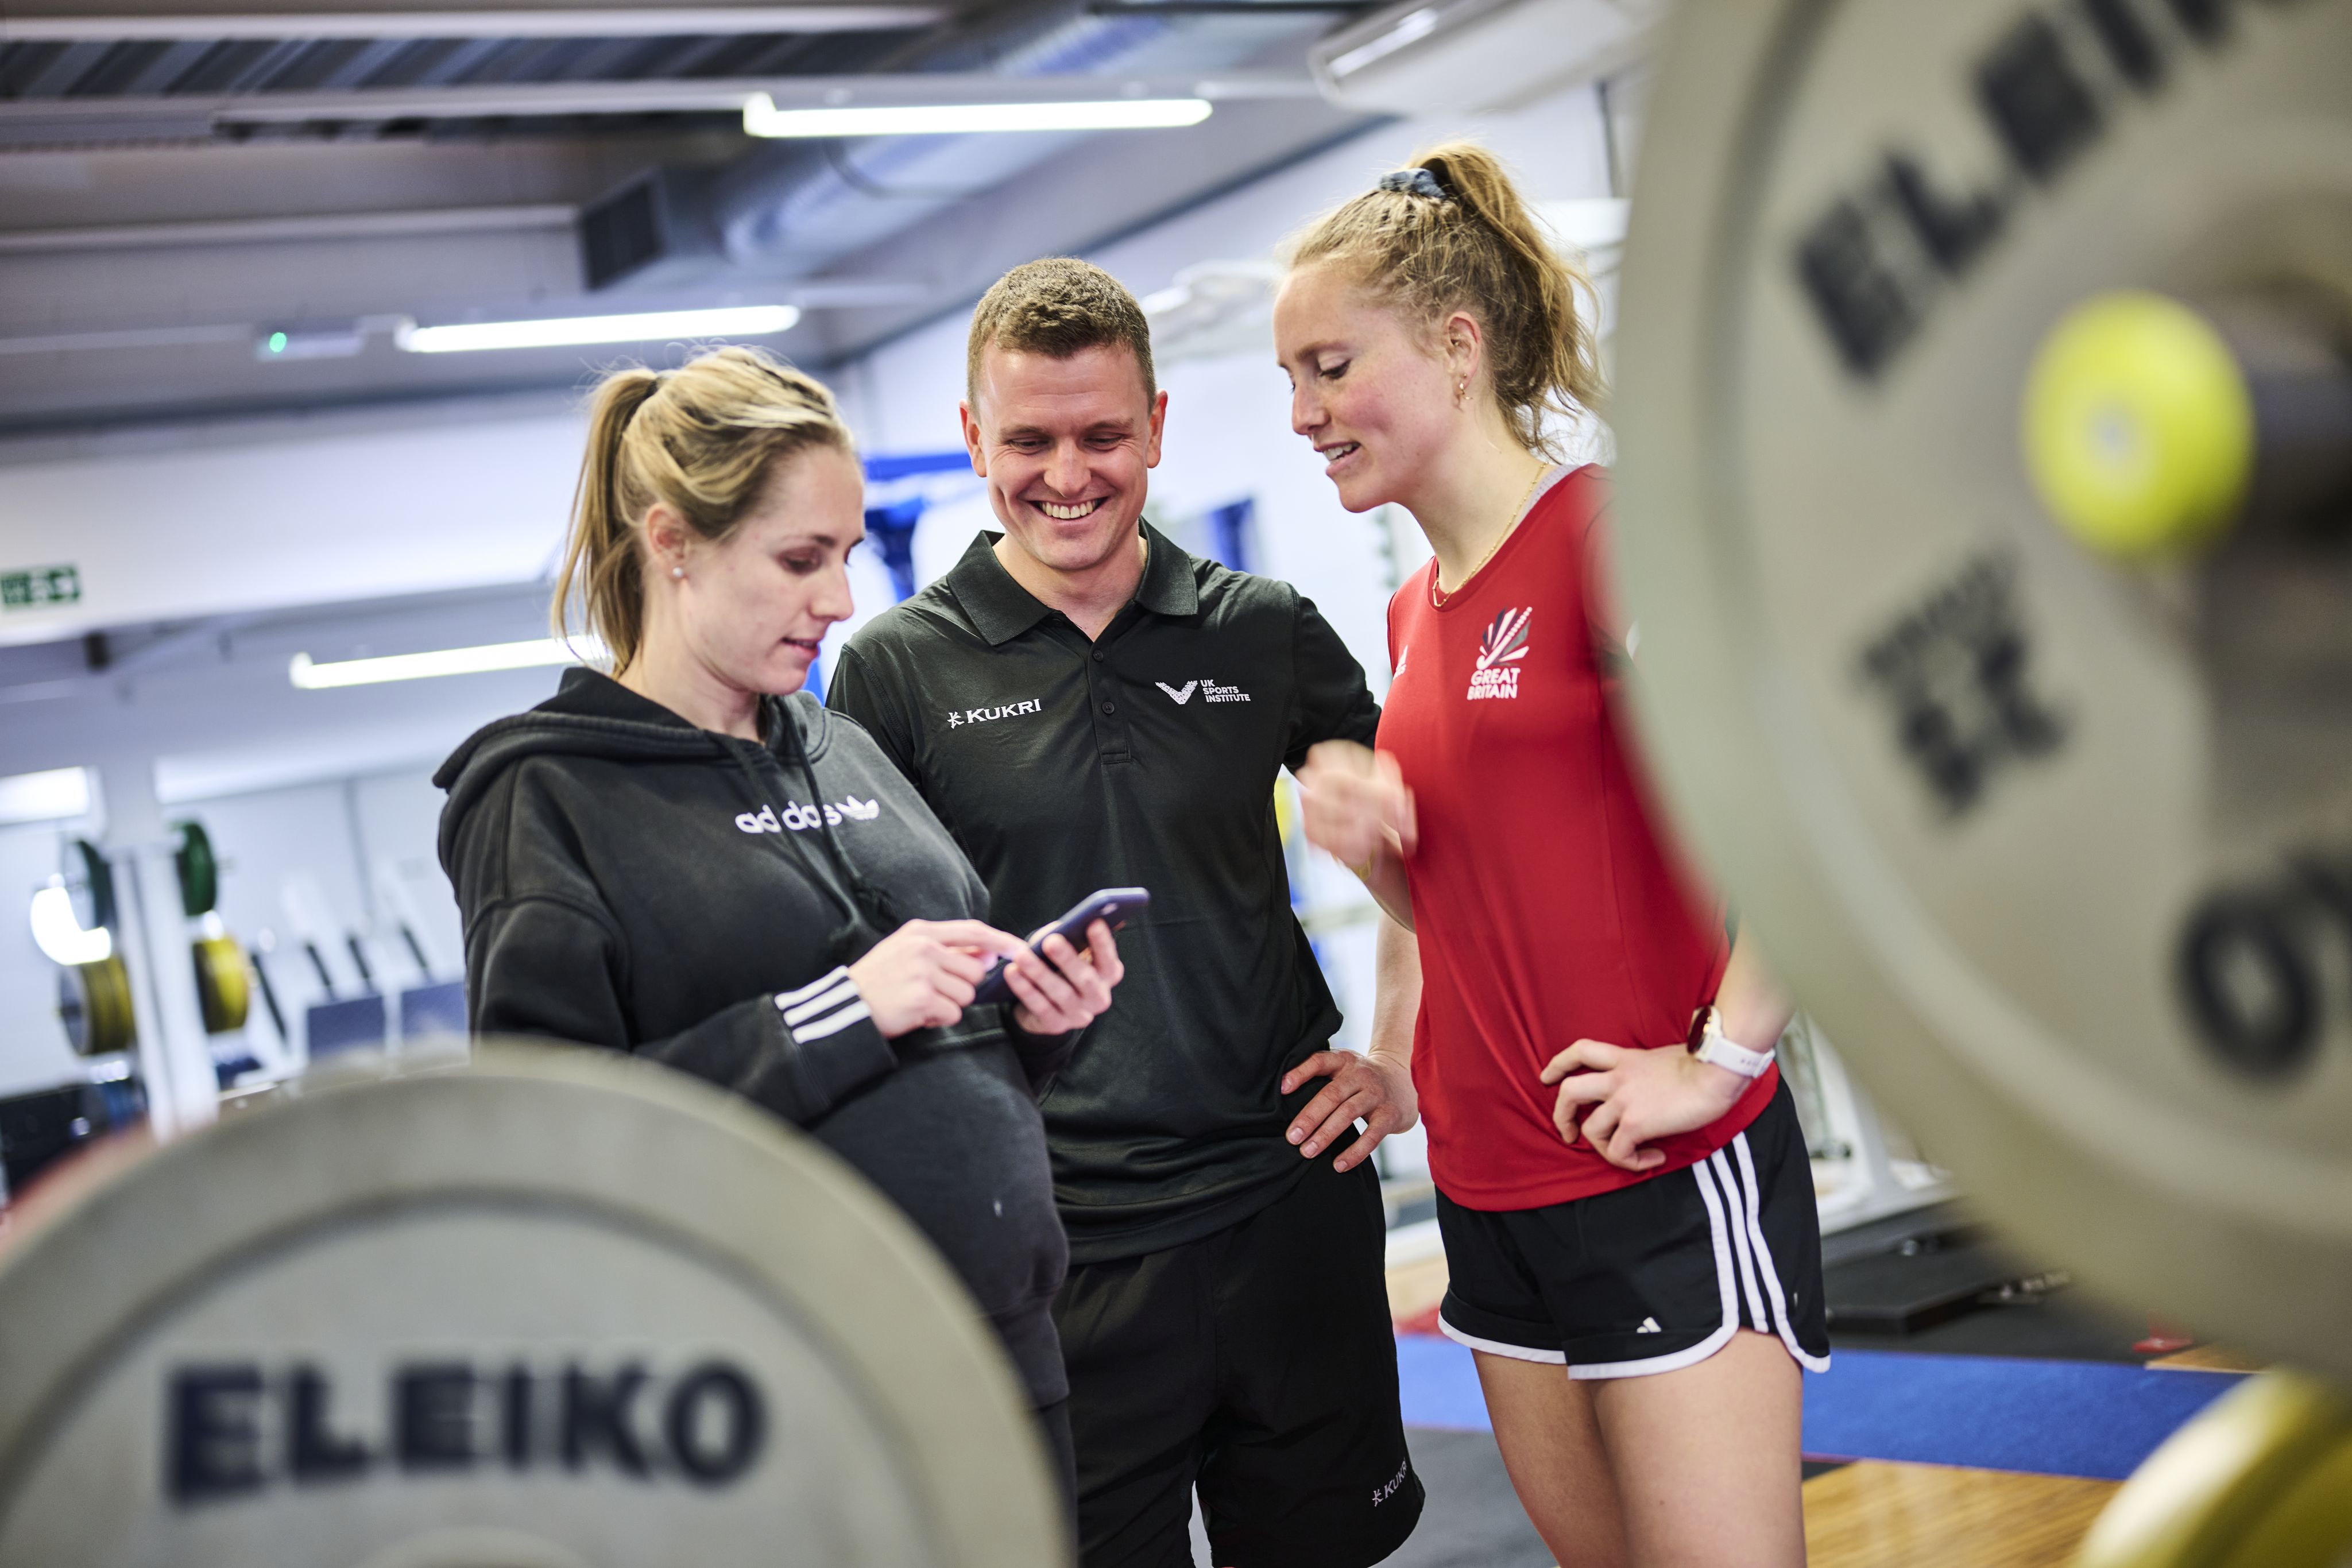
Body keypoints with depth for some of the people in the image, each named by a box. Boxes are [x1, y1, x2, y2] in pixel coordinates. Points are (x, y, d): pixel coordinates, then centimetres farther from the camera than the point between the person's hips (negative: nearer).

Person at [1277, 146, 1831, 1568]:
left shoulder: (1605, 536, -14)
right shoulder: (1416, 610, 12)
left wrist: (1723, 1061, -20)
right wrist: (1366, 836, 1)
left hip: (1664, 1182, -8)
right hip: (1493, 1187, 8)